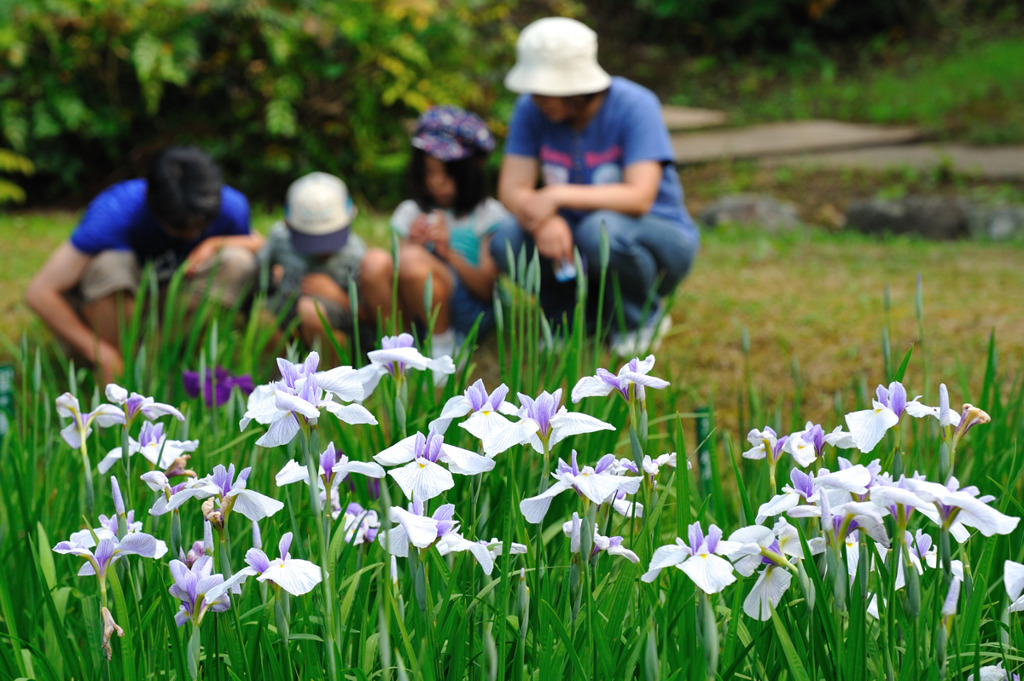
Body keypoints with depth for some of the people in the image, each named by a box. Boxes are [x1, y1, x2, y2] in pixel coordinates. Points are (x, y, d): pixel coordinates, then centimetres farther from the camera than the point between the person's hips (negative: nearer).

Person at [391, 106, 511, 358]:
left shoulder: (488, 214, 4)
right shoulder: (410, 212, 15)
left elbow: (488, 289, -5)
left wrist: (450, 254, -18)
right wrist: (411, 243, -10)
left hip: (472, 313, -3)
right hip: (420, 315, 3)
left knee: (413, 261, -32)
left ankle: (444, 347, -12)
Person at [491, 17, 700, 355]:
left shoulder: (634, 106, -21)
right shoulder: (531, 109, -8)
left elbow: (639, 197, -29)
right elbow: (512, 189, -12)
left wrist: (558, 195, -34)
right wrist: (544, 221, -35)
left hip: (662, 238, -4)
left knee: (600, 229, -38)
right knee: (506, 244, -24)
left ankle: (643, 319, -7)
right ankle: (589, 316, 1)